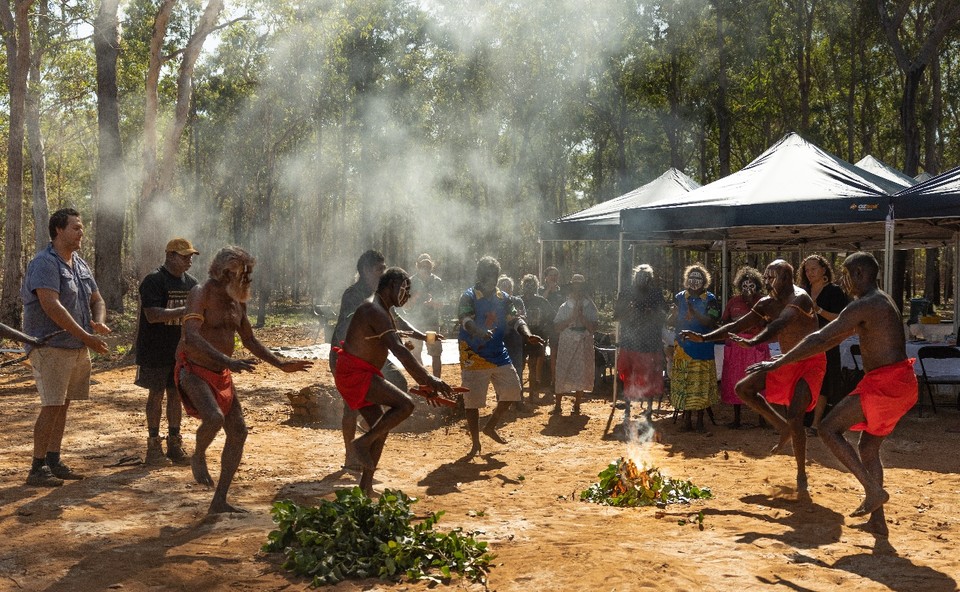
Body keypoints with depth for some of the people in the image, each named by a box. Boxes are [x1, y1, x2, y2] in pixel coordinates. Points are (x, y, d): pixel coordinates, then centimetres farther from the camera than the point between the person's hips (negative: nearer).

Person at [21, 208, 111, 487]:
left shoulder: (80, 264, 15)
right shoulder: (44, 263, -13)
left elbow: (96, 300, 20)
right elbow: (51, 306, -23)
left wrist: (100, 322, -5)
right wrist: (88, 337, -24)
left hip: (77, 348, 8)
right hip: (50, 347, -8)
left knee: (63, 405, 11)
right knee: (51, 406, -9)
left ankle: (53, 461, 20)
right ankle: (37, 469, -3)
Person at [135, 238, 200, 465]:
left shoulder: (191, 282, 9)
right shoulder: (153, 281, -13)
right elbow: (152, 315, -23)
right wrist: (184, 310, -27)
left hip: (181, 350, 6)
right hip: (156, 350, -6)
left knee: (176, 395, 10)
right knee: (156, 395, 2)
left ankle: (175, 445, 18)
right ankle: (154, 445, 10)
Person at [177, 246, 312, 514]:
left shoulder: (238, 301, 9)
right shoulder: (201, 293, -15)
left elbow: (250, 340, 22)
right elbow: (191, 337, -30)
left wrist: (280, 364, 16)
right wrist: (229, 362, -40)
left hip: (221, 375, 8)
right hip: (193, 369, -8)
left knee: (238, 433, 3)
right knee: (214, 418, -32)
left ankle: (219, 502, 12)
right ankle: (198, 458, 2)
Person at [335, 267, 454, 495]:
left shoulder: (384, 312, 18)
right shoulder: (374, 310, -17)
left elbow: (401, 350, 20)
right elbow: (399, 350, -28)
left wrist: (425, 382, 14)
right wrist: (429, 379, -31)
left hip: (358, 374, 11)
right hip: (354, 373, -11)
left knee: (381, 428, 11)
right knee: (405, 404, -20)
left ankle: (365, 486, 16)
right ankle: (363, 442, -9)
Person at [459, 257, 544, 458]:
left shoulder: (503, 299, 8)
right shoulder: (469, 297, -10)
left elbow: (516, 319, 5)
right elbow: (465, 319, -25)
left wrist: (528, 335, -16)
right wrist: (480, 331, -46)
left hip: (498, 354, 6)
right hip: (474, 356, -6)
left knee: (511, 390, 5)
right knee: (473, 400, -3)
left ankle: (490, 427, 26)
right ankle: (475, 444, 9)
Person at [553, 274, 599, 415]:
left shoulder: (590, 307, 4)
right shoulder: (564, 307, 6)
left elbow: (593, 328, -6)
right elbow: (556, 327, -3)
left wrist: (581, 316, -15)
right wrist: (572, 317, -12)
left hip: (583, 346, 0)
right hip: (566, 344, 0)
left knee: (580, 374, 2)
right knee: (561, 374, -1)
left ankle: (576, 406, 14)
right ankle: (557, 405, 8)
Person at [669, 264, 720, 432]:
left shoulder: (710, 299, 2)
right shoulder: (679, 297, 9)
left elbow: (712, 322, -9)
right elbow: (671, 323, 9)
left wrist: (695, 313, -24)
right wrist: (674, 315, -15)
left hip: (702, 348, -2)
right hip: (682, 347, 2)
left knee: (701, 384, -1)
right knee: (683, 384, 1)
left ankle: (700, 421, 9)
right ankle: (686, 419, 9)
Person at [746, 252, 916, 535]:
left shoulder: (864, 306, -14)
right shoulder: (881, 302, 19)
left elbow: (819, 339, -17)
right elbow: (836, 338, 27)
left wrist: (779, 363, -11)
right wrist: (790, 358, 29)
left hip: (885, 384, -10)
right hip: (901, 384, 10)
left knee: (829, 428, -6)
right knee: (868, 447, 16)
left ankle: (874, 490, -9)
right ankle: (877, 520, 17)